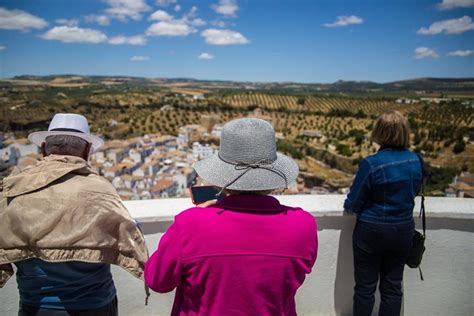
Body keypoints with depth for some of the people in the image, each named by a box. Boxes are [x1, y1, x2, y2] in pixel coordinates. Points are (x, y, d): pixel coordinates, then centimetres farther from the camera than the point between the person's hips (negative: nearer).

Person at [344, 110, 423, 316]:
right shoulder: (416, 161, -6)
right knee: (393, 286, 18)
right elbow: (413, 192, 10)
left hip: (371, 230, -4)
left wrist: (348, 205, 6)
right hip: (403, 230, 5)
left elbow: (353, 204, -15)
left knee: (365, 286, 12)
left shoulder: (371, 164, -22)